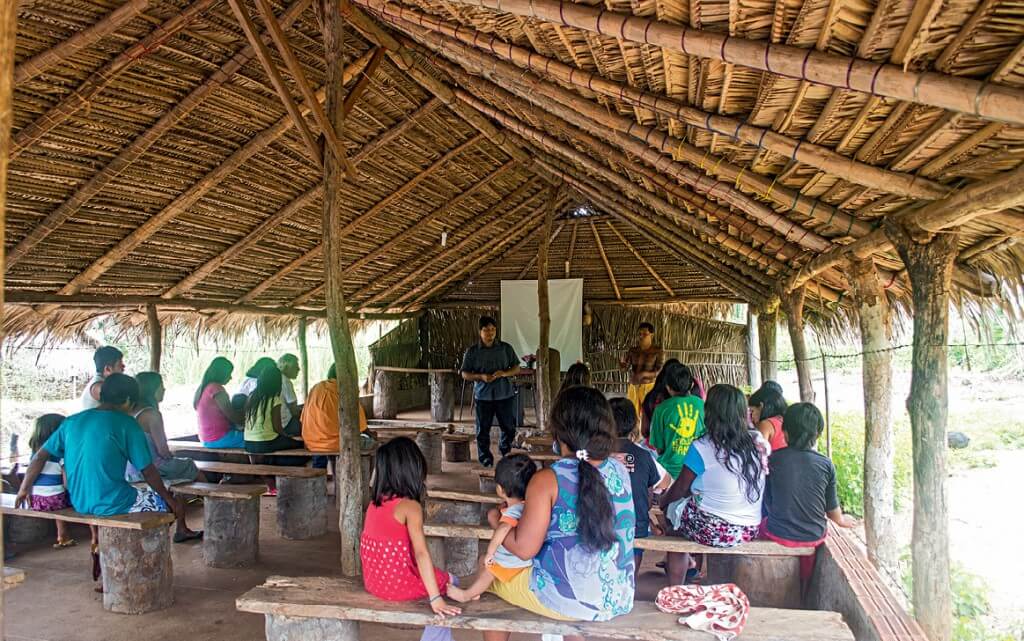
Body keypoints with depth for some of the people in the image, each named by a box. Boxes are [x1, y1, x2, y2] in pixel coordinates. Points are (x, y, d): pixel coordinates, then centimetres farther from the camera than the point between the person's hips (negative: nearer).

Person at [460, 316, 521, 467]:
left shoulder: (506, 348, 4)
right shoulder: (472, 351, 1)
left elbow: (516, 368, 9)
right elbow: (465, 374, 3)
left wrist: (505, 373, -12)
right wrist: (481, 377, -15)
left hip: (505, 394, 1)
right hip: (483, 396, -1)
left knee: (509, 427, 7)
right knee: (483, 430, 3)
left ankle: (505, 451, 34)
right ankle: (485, 460, 16)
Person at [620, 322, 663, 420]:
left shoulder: (658, 351, -5)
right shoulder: (633, 350, 7)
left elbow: (660, 371, -11)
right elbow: (625, 366, 3)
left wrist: (644, 374, -26)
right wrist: (621, 362, -21)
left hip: (649, 387, -4)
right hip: (633, 387, 4)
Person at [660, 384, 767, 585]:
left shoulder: (701, 448, -18)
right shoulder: (757, 441, -4)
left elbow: (680, 489, -4)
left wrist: (663, 501, 14)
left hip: (713, 531, -6)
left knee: (673, 507, 20)